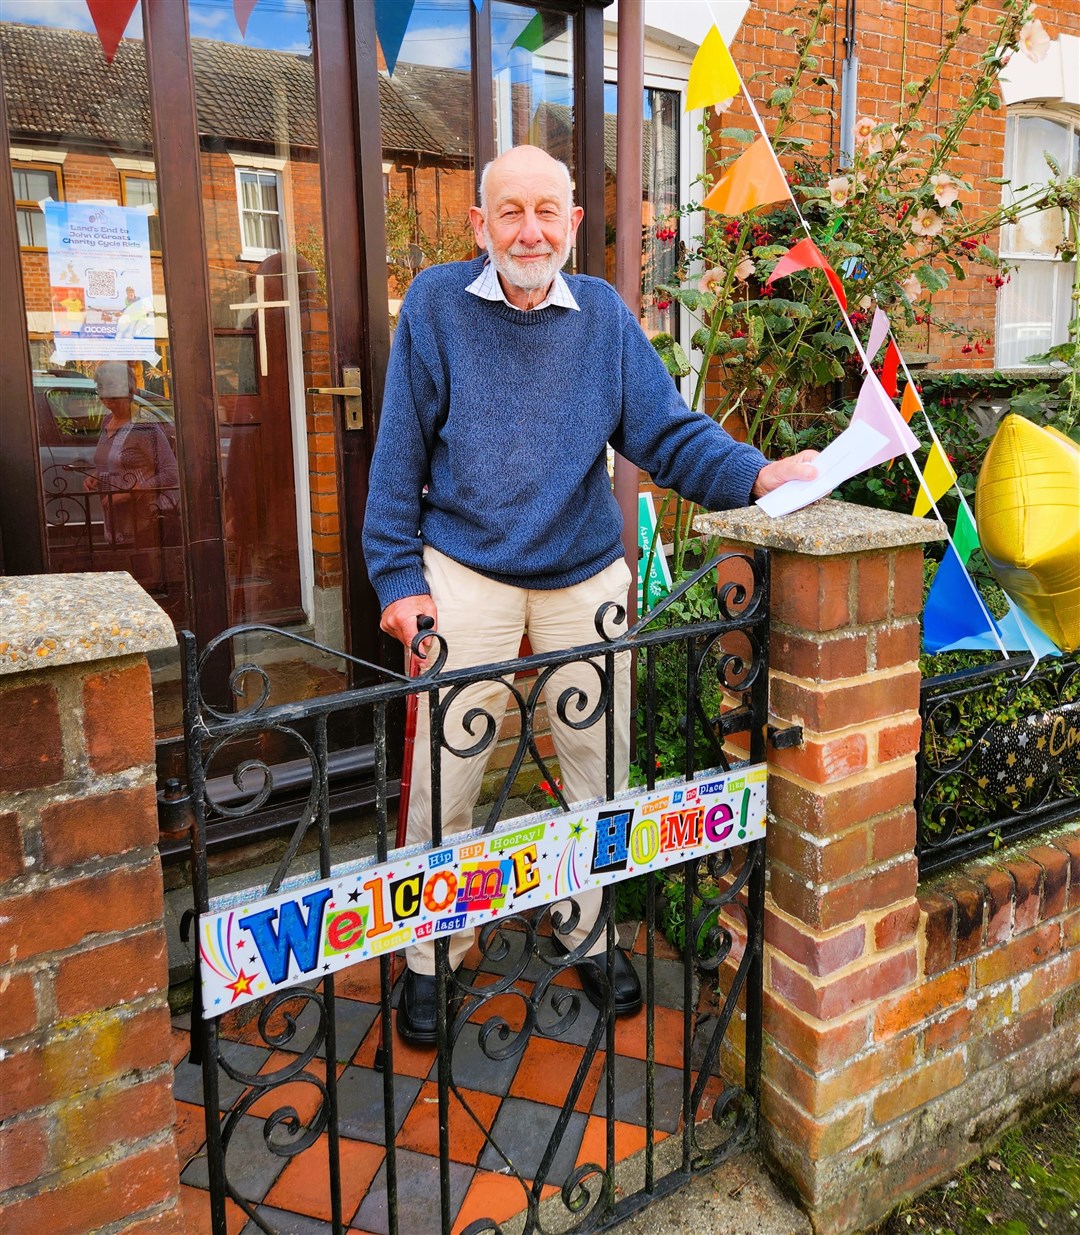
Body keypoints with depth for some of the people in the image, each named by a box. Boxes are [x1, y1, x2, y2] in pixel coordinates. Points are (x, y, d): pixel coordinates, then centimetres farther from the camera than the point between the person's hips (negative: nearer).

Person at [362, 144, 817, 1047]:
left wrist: (755, 473, -20)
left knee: (600, 766, 13)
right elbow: (401, 453, -3)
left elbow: (667, 432, -3)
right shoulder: (436, 303, -4)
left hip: (586, 576, 3)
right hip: (466, 575, -2)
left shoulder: (603, 314, 3)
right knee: (444, 778, 4)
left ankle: (590, 934, 36)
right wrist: (398, 576, -7)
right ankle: (430, 957, 26)